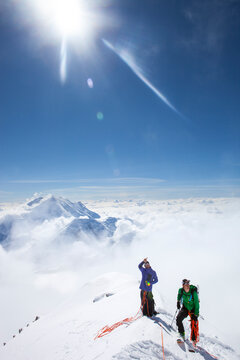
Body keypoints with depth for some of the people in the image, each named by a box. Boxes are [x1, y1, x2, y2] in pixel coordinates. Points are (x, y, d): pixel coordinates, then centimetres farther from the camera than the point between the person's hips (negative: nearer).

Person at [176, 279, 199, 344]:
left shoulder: (193, 292, -28)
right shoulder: (181, 290, -18)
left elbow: (196, 304, -21)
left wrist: (196, 314, -23)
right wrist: (178, 301, 5)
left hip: (193, 309, -2)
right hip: (185, 308, 2)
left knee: (194, 325, -8)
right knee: (178, 319, -17)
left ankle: (194, 340, 15)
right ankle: (182, 334, 6)